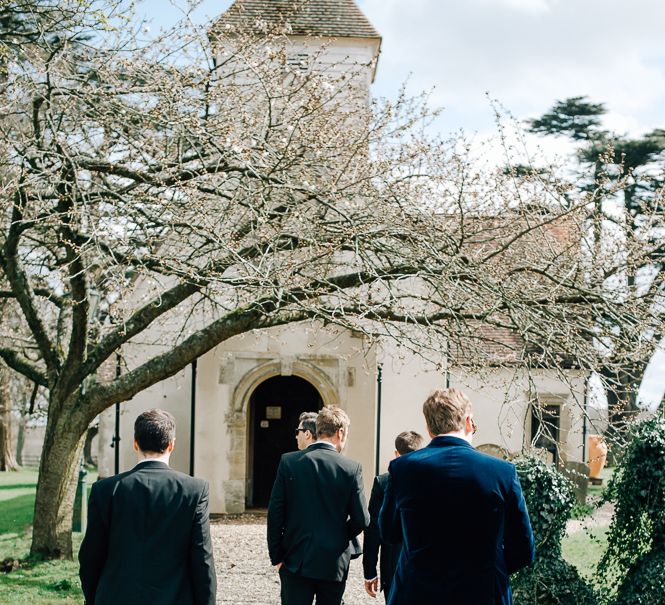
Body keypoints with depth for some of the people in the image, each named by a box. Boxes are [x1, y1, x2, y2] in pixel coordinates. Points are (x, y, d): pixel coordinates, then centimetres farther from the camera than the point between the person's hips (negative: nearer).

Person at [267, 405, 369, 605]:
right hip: (334, 563, 0)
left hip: (296, 561, 0)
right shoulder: (352, 468, -7)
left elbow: (275, 513, -4)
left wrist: (276, 557, 4)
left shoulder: (288, 461, -4)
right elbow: (361, 520, -5)